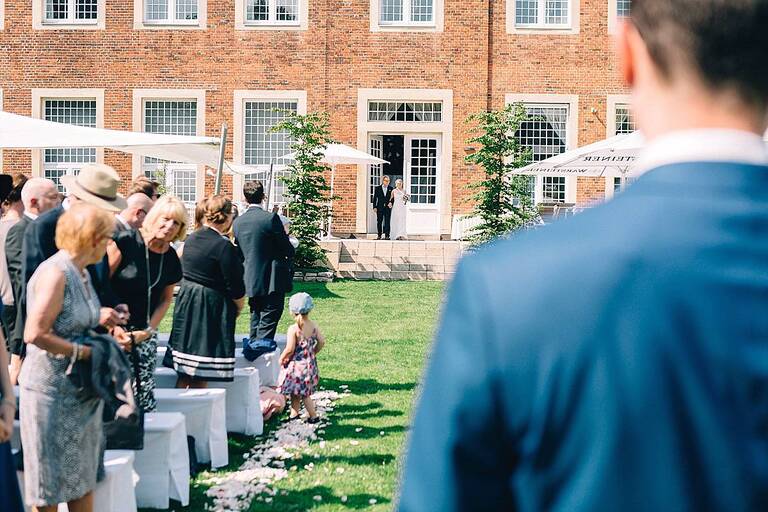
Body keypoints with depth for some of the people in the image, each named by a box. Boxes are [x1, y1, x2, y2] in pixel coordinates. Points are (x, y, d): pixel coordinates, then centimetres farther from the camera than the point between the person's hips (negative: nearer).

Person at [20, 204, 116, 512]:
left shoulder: (81, 272, 10)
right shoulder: (55, 273, -19)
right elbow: (35, 333, -27)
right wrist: (82, 352, -20)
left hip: (80, 391, 9)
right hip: (51, 390, -9)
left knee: (84, 476, 15)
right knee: (48, 486, 5)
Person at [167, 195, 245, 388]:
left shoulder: (191, 238, 5)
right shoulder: (224, 246, -17)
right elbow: (235, 286, -14)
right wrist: (238, 307, 5)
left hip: (185, 303, 8)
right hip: (212, 307, -8)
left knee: (184, 374, 14)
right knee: (200, 378, -2)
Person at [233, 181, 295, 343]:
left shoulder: (238, 222, 4)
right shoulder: (271, 218, -14)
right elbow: (288, 250, -9)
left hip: (251, 283, 6)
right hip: (272, 282, -6)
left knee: (255, 326, 16)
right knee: (267, 328, -4)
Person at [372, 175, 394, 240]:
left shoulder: (391, 189, 9)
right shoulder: (377, 188, 6)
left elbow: (392, 198, 9)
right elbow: (375, 198, 5)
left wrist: (391, 203, -9)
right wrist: (374, 207, -2)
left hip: (388, 208, 0)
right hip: (380, 208, 0)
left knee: (387, 222, -4)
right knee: (379, 222, 3)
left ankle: (387, 235, -1)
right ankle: (379, 235, 9)